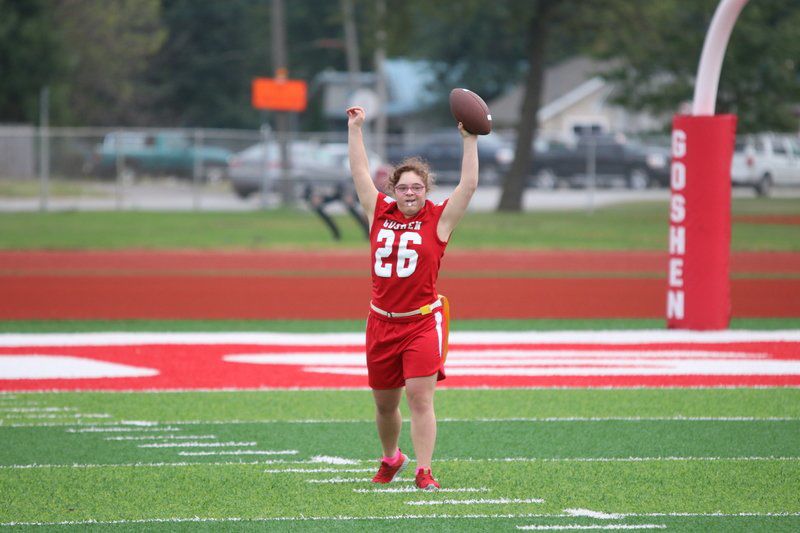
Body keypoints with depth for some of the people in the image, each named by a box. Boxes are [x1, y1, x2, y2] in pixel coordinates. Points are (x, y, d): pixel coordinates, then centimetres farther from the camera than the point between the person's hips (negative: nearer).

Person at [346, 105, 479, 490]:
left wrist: (469, 141, -10)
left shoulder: (438, 220, -1)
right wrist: (354, 130, 13)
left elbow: (469, 185, -7)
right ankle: (390, 460, 36)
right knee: (384, 403, 13)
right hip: (381, 322, 4)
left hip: (422, 322, -4)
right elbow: (360, 174, 13)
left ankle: (424, 470, -12)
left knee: (420, 397, -13)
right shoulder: (379, 213, 8)